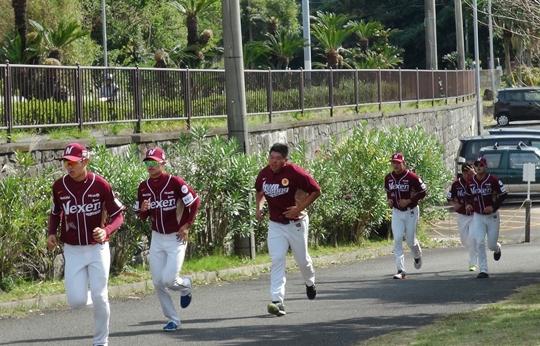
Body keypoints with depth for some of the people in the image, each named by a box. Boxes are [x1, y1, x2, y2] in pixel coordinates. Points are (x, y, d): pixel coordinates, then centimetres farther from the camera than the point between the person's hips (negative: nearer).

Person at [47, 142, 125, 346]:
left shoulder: (100, 185, -11)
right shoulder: (59, 186, -2)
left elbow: (118, 215, -6)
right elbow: (55, 213, 15)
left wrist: (106, 231, -24)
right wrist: (51, 233, -2)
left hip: (98, 248, -2)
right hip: (72, 251, 2)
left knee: (99, 297, -3)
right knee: (76, 301, -7)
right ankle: (87, 296, 30)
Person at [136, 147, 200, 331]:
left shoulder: (175, 182, -15)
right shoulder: (144, 187, 1)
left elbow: (195, 202, -7)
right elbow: (142, 216, 10)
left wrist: (186, 225, -7)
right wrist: (143, 210, -14)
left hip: (176, 238, -5)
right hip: (157, 239, 5)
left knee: (168, 280, -14)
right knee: (158, 283, 1)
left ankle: (185, 285, 23)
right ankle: (173, 320, 16)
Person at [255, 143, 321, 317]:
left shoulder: (294, 172, -19)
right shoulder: (264, 174, -3)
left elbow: (316, 191, -12)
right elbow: (259, 191, 19)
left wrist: (299, 208, -19)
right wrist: (258, 207, 1)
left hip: (296, 223, -3)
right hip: (275, 224, 3)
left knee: (302, 259, 13)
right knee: (276, 260, -11)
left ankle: (310, 283, 47)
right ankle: (277, 301, -18)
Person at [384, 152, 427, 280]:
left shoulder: (412, 177, -15)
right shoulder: (388, 178, 1)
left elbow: (422, 192, -9)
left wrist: (409, 201, -19)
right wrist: (389, 200, -1)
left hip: (410, 212, -4)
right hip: (396, 212, 4)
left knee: (410, 240, 4)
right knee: (397, 239, -8)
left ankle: (417, 255, 41)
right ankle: (401, 270, -7)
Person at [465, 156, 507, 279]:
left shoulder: (493, 180, -14)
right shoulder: (471, 182, 0)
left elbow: (503, 194, -9)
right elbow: (468, 196, 17)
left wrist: (494, 206, -19)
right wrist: (468, 204, -4)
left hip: (492, 216, -3)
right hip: (477, 216, 3)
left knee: (491, 245, 4)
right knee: (479, 242, -12)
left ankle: (497, 248, 45)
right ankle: (483, 270, -8)